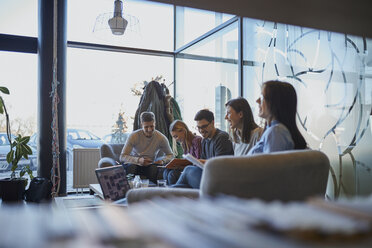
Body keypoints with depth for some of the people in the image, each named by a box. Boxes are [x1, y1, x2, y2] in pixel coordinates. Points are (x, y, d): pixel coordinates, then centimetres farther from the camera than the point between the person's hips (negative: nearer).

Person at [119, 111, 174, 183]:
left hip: (150, 165, 1)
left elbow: (170, 155, 1)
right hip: (134, 163, -1)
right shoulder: (134, 136, -16)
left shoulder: (161, 138, -12)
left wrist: (163, 160, -24)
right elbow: (122, 157, -20)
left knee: (154, 168, -33)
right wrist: (138, 160, -38)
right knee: (132, 167, -35)